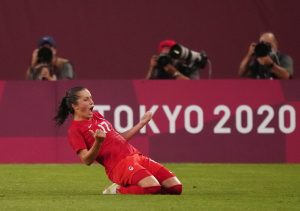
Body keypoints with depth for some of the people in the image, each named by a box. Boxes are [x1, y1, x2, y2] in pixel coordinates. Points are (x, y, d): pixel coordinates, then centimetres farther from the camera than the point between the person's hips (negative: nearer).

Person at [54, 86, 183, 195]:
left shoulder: (96, 116, 22)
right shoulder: (75, 130, -2)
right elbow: (87, 160, -12)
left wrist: (142, 123, 30)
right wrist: (97, 142, -29)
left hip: (137, 156, 8)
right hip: (119, 165, -8)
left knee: (175, 187, -5)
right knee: (153, 187, -33)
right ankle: (117, 191, -9)